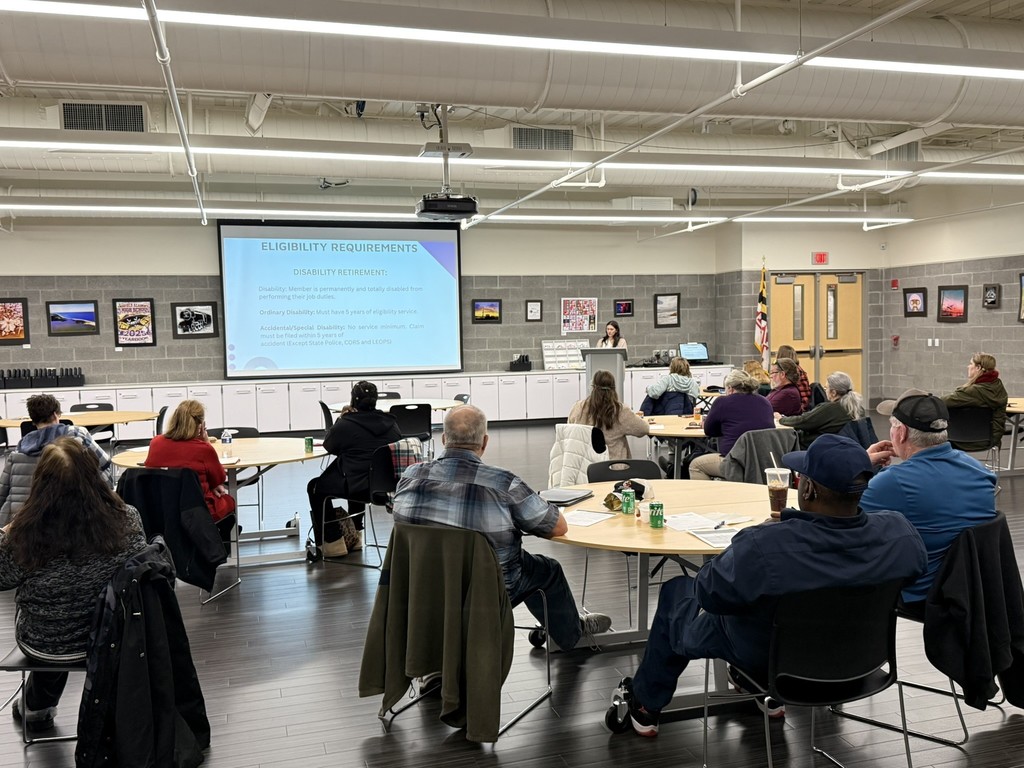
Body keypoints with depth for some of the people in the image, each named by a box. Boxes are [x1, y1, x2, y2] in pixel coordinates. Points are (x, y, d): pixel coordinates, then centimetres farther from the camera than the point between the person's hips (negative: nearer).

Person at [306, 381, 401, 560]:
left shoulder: (346, 425, -12)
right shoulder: (391, 422, 4)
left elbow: (328, 446, 5)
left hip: (359, 487, -6)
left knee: (316, 487, 18)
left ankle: (332, 542, 19)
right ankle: (354, 536, 44)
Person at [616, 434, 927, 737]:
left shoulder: (760, 546, -40)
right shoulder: (900, 533, -26)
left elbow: (707, 594, -22)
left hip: (765, 658, -4)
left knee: (677, 591, 21)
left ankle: (646, 706, 38)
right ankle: (771, 696, 48)